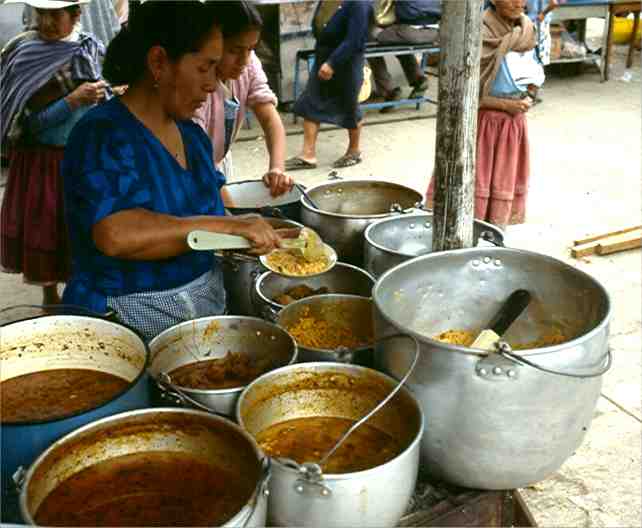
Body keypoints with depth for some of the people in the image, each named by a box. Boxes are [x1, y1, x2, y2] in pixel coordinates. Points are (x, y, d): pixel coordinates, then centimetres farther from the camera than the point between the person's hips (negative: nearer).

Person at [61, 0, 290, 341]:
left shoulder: (192, 134, 7)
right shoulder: (103, 136, -17)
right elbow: (116, 235, -33)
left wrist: (250, 234, 0)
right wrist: (229, 226, -30)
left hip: (206, 305, 7)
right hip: (130, 322, -7)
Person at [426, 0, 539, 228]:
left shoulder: (526, 30, 4)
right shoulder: (480, 34, -17)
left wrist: (524, 99, 2)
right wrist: (505, 104, -18)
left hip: (513, 121, 7)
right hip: (483, 120, -7)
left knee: (504, 183, 13)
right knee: (474, 183, 0)